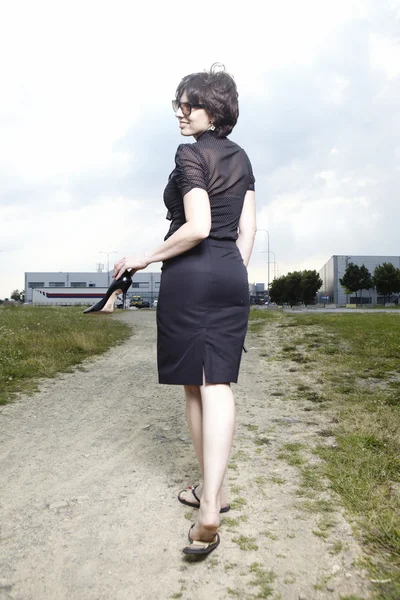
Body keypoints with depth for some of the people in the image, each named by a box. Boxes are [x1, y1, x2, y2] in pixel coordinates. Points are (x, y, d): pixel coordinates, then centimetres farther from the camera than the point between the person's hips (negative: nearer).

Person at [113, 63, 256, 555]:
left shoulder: (190, 154, -7)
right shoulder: (241, 158, 15)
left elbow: (197, 227, -17)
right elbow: (247, 229, 13)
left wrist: (145, 259, -7)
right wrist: (235, 278, 17)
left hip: (190, 274, -6)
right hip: (232, 275, 6)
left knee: (194, 385, 8)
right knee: (219, 386, 1)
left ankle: (211, 491, 23)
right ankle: (210, 501, -4)